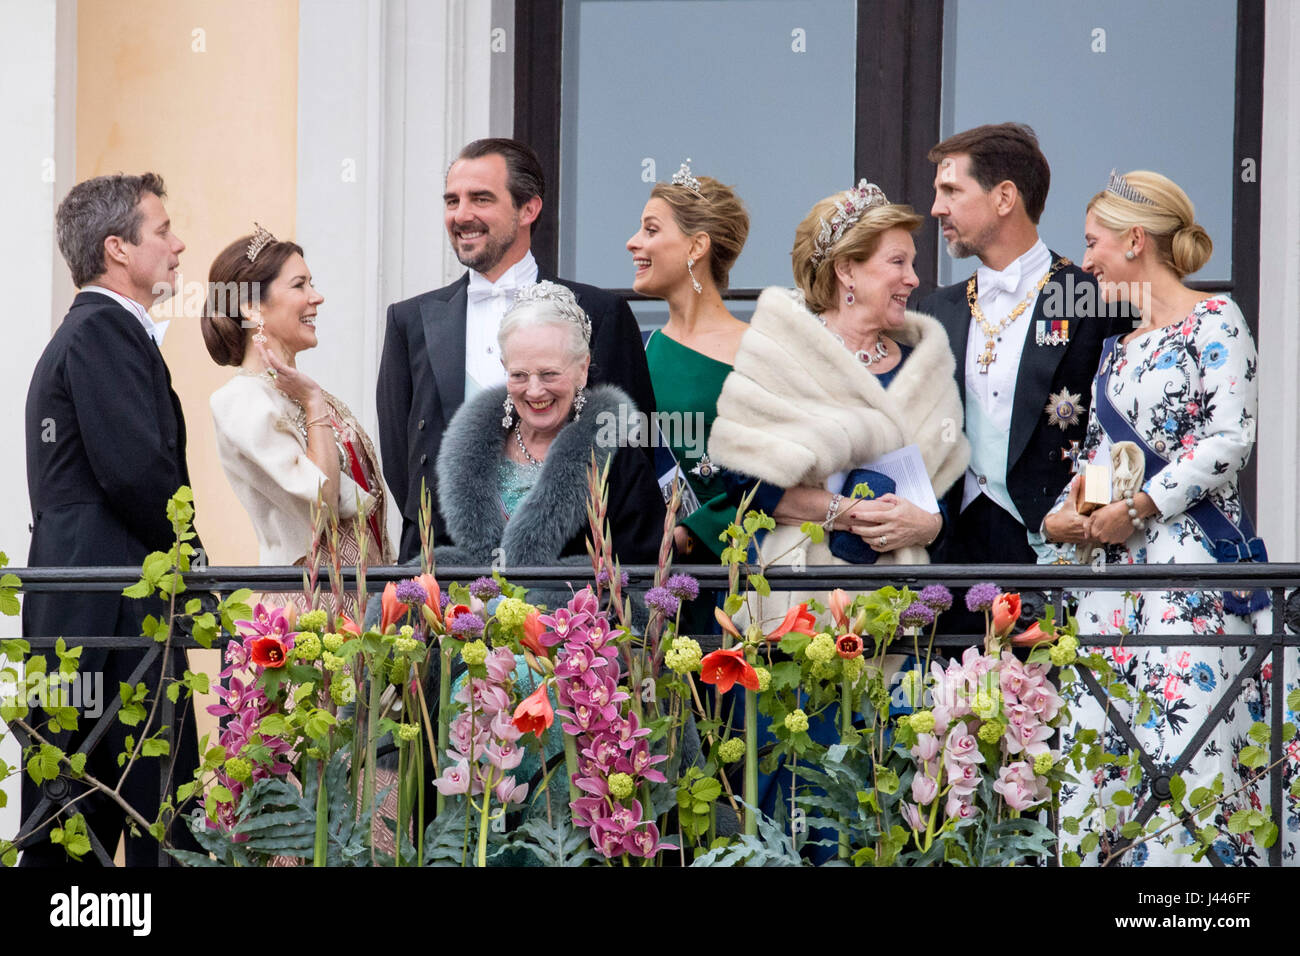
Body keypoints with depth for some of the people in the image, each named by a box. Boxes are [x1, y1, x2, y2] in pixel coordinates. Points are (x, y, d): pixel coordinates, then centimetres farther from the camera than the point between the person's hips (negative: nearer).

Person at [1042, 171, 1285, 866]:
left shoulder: (1213, 320, -4)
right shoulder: (1118, 342, 20)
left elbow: (1230, 440, -13)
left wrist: (1137, 509, -14)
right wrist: (1063, 514, 6)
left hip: (1189, 548, -8)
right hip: (1112, 557, 8)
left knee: (1184, 731, -13)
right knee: (1099, 735, 2)